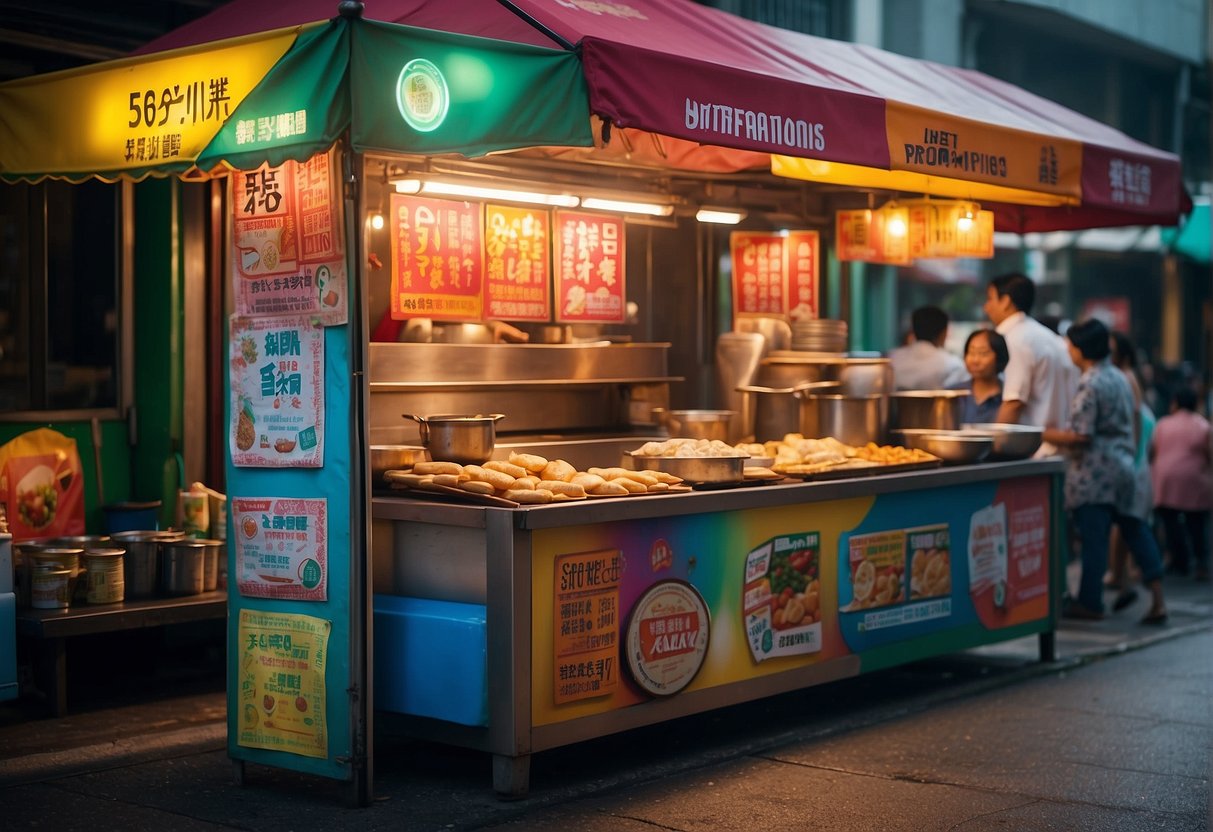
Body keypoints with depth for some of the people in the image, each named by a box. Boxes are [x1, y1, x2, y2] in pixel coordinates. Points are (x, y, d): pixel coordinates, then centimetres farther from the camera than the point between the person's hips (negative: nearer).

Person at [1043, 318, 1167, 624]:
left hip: (1094, 473, -9)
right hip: (1123, 466, 9)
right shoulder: (1119, 378, 12)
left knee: (1093, 537, -1)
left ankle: (1089, 602, 7)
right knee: (1134, 530, 10)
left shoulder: (1089, 384, -15)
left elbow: (1080, 435, -20)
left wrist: (1043, 434, -11)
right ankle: (1157, 600, 8)